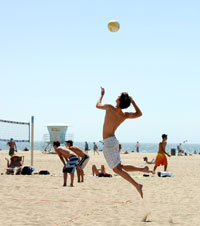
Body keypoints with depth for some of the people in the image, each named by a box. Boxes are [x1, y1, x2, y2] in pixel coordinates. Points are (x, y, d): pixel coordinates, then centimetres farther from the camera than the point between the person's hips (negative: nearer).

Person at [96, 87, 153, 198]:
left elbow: (98, 105, 2)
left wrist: (102, 94, 18)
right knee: (119, 167, 17)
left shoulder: (110, 108, -18)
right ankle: (142, 169, 8)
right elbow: (139, 114, 15)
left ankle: (137, 185, -16)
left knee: (117, 169, -7)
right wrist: (132, 101, 11)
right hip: (114, 140, 7)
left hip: (108, 142, -7)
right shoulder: (125, 115, -2)